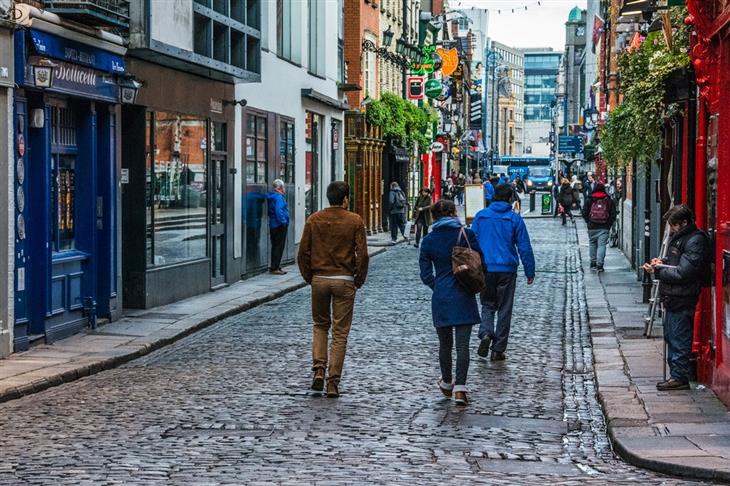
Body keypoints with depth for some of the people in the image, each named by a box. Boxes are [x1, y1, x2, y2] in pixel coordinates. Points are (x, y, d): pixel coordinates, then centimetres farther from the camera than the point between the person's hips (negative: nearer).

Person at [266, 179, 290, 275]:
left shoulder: (271, 196, 12)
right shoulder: (279, 197, -16)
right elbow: (279, 211, -26)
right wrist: (283, 221, -19)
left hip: (273, 225, 9)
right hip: (279, 225, -9)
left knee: (275, 246, 15)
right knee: (279, 246, -5)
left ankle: (274, 267, 20)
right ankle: (275, 268, -5)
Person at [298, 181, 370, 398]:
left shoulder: (314, 220, 0)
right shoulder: (355, 221, -6)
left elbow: (303, 252, 1)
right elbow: (362, 254, -8)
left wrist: (309, 277, 12)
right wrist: (358, 280, 4)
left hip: (319, 279, 2)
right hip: (344, 281, -2)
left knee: (320, 325, 20)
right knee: (340, 332, 5)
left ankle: (318, 370, 3)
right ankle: (333, 383, 3)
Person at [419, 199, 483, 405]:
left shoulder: (428, 241, 1)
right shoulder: (466, 235, -6)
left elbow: (426, 274, 2)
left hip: (440, 298, 2)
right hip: (463, 297, -2)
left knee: (445, 343, 16)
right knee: (462, 344, -3)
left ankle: (447, 383, 30)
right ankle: (460, 388, -13)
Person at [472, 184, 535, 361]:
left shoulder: (481, 216, 2)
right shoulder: (515, 219, -3)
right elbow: (524, 247, -2)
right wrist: (530, 272, 5)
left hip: (485, 269, 2)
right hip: (507, 270, -2)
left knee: (487, 304, 17)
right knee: (504, 309, 7)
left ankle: (485, 333, -11)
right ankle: (498, 350, 8)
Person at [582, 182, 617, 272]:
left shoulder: (589, 200, 1)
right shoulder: (609, 201, 2)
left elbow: (584, 213, 1)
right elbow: (613, 214, 1)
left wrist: (589, 222, 11)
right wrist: (609, 224, 9)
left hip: (592, 227, 1)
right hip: (604, 228, -1)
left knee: (592, 244, 15)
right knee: (602, 245, -1)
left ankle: (593, 263, 17)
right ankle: (600, 265, -10)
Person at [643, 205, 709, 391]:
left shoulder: (696, 241, -16)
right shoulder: (678, 237, 14)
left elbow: (683, 273, -21)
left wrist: (658, 270, -16)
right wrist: (662, 262, 6)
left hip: (683, 299, -10)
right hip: (672, 298, 10)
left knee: (679, 340, -4)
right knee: (670, 336, 15)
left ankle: (679, 377, 2)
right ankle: (675, 375, 23)